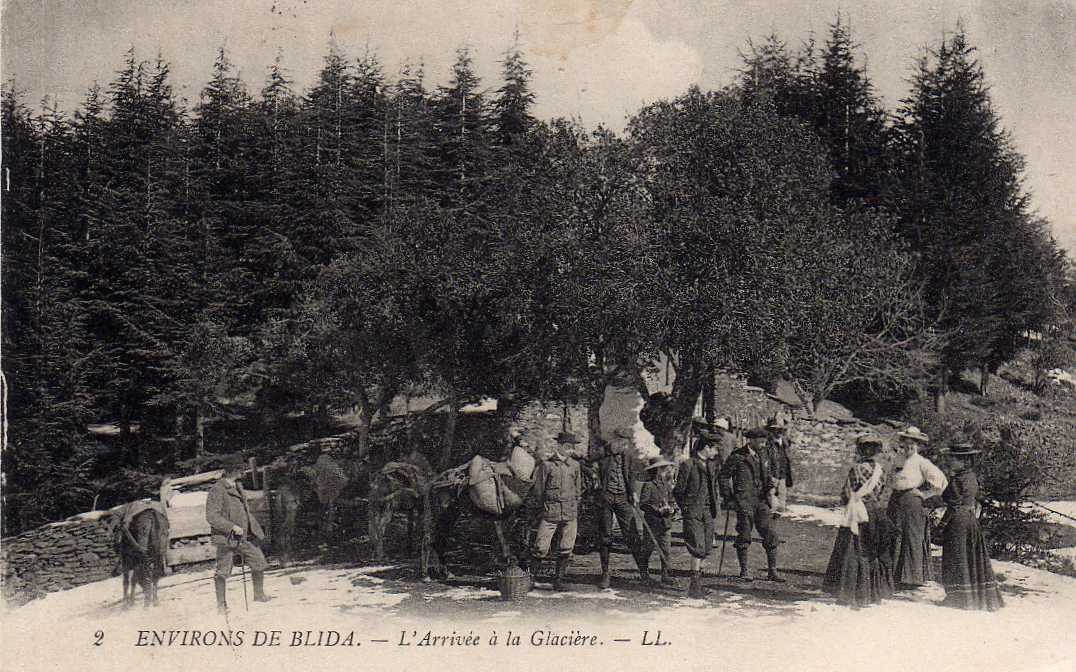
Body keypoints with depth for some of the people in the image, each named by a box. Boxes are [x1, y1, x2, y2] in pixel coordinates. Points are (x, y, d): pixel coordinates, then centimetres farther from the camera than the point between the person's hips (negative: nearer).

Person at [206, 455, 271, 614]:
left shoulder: (238, 488, 15)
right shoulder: (217, 490, -13)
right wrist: (233, 527, -24)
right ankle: (221, 604, 12)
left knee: (259, 562, 7)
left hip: (242, 537, 8)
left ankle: (259, 594, 23)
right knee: (222, 572, -2)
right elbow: (211, 516, -20)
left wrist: (256, 532, 23)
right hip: (225, 538, -8)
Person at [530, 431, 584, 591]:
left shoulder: (575, 465, 11)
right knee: (541, 548, -6)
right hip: (550, 511, -4)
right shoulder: (546, 464, -1)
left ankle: (558, 580, 14)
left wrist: (576, 511, 14)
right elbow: (538, 490, 4)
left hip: (570, 513, 4)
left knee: (566, 549, 3)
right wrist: (540, 510, 3)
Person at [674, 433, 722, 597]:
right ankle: (694, 585, -11)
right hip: (693, 512, -7)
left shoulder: (712, 466, 14)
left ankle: (698, 583, 20)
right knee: (698, 548, -13)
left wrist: (715, 504, 17)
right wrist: (685, 508, -3)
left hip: (708, 512, 7)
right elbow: (678, 491, -4)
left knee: (706, 548, 8)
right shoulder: (688, 465, -8)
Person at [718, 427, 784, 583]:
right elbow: (724, 476, -2)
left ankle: (772, 572, 7)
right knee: (744, 536, 3)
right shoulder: (737, 457, -7)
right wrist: (727, 498, -4)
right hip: (744, 501, -5)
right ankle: (744, 571, 16)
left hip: (761, 500, 5)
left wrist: (770, 481, 1)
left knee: (770, 536, 0)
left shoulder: (762, 454, 10)